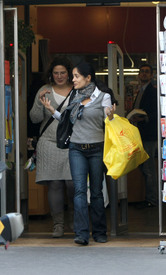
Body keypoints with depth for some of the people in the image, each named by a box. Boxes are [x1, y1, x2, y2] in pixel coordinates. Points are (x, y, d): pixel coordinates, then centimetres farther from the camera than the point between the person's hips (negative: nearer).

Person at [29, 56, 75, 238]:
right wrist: (40, 101, -10)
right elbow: (35, 118, 5)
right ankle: (58, 224, 6)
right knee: (54, 185, -2)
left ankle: (74, 218, 16)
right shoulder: (45, 91, 9)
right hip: (50, 144, 1)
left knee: (73, 182, -8)